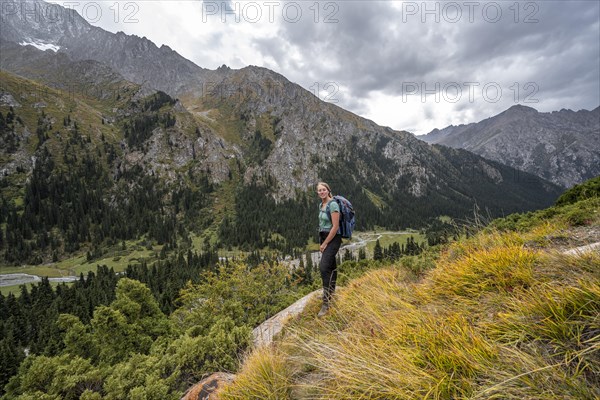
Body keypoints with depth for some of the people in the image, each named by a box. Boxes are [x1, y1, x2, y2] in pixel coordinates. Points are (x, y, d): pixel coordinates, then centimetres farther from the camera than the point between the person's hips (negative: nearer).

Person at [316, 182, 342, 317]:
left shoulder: (333, 204, -16)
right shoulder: (321, 205, 11)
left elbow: (335, 226, -20)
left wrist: (325, 243, -16)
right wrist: (321, 241, 12)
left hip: (333, 238, -8)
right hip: (323, 237, 9)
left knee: (324, 267, -17)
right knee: (331, 266, 19)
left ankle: (326, 303, -12)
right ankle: (330, 292, 34)